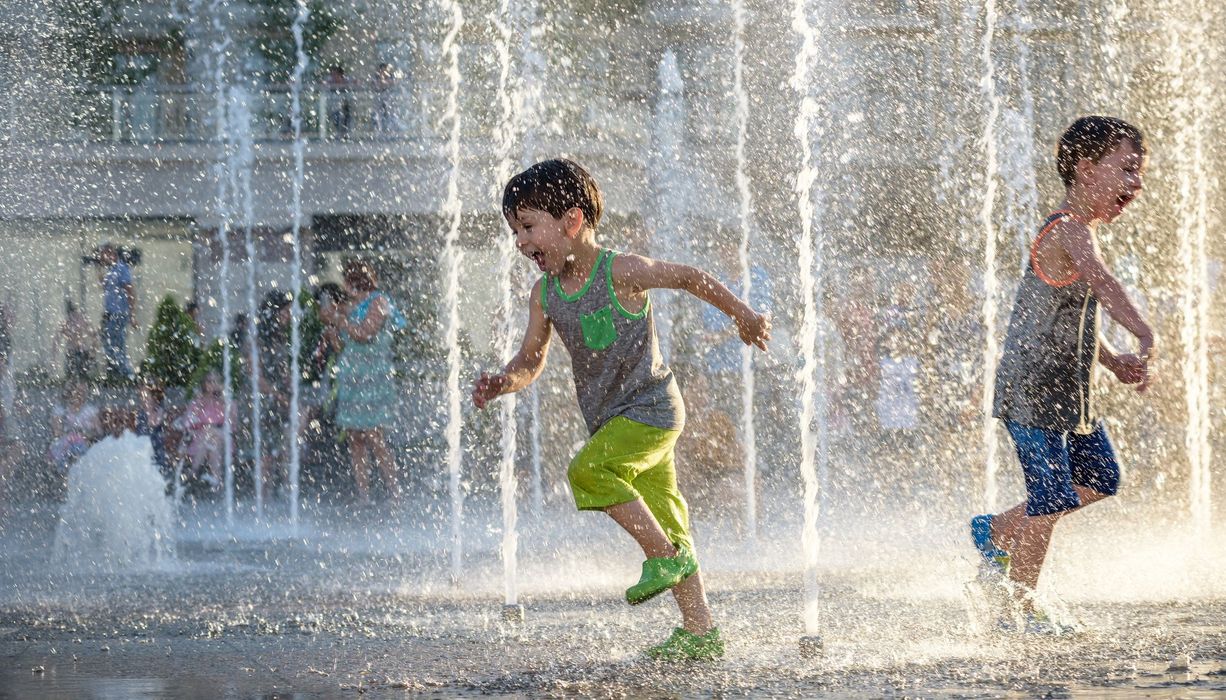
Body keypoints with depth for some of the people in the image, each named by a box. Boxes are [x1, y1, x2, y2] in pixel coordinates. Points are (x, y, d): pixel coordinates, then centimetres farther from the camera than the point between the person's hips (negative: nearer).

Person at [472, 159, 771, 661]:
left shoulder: (621, 273, -16)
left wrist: (743, 316, 8)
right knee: (660, 519, 10)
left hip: (650, 408, -7)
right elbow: (530, 361, 8)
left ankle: (667, 558, -14)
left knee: (588, 472, -27)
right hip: (610, 421, 7)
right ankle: (701, 632, 16)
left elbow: (690, 278, -3)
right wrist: (502, 383, -14)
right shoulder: (545, 294, 2)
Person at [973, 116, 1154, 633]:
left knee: (1100, 478, 14)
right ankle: (1022, 605, 10)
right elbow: (1102, 283, -40)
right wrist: (1144, 339, -55)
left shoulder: (1081, 230, 13)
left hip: (1070, 391, 10)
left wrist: (1113, 361, 12)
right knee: (1051, 497, -5)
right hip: (1034, 389, -10)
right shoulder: (1069, 230, -20)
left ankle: (995, 531, 27)